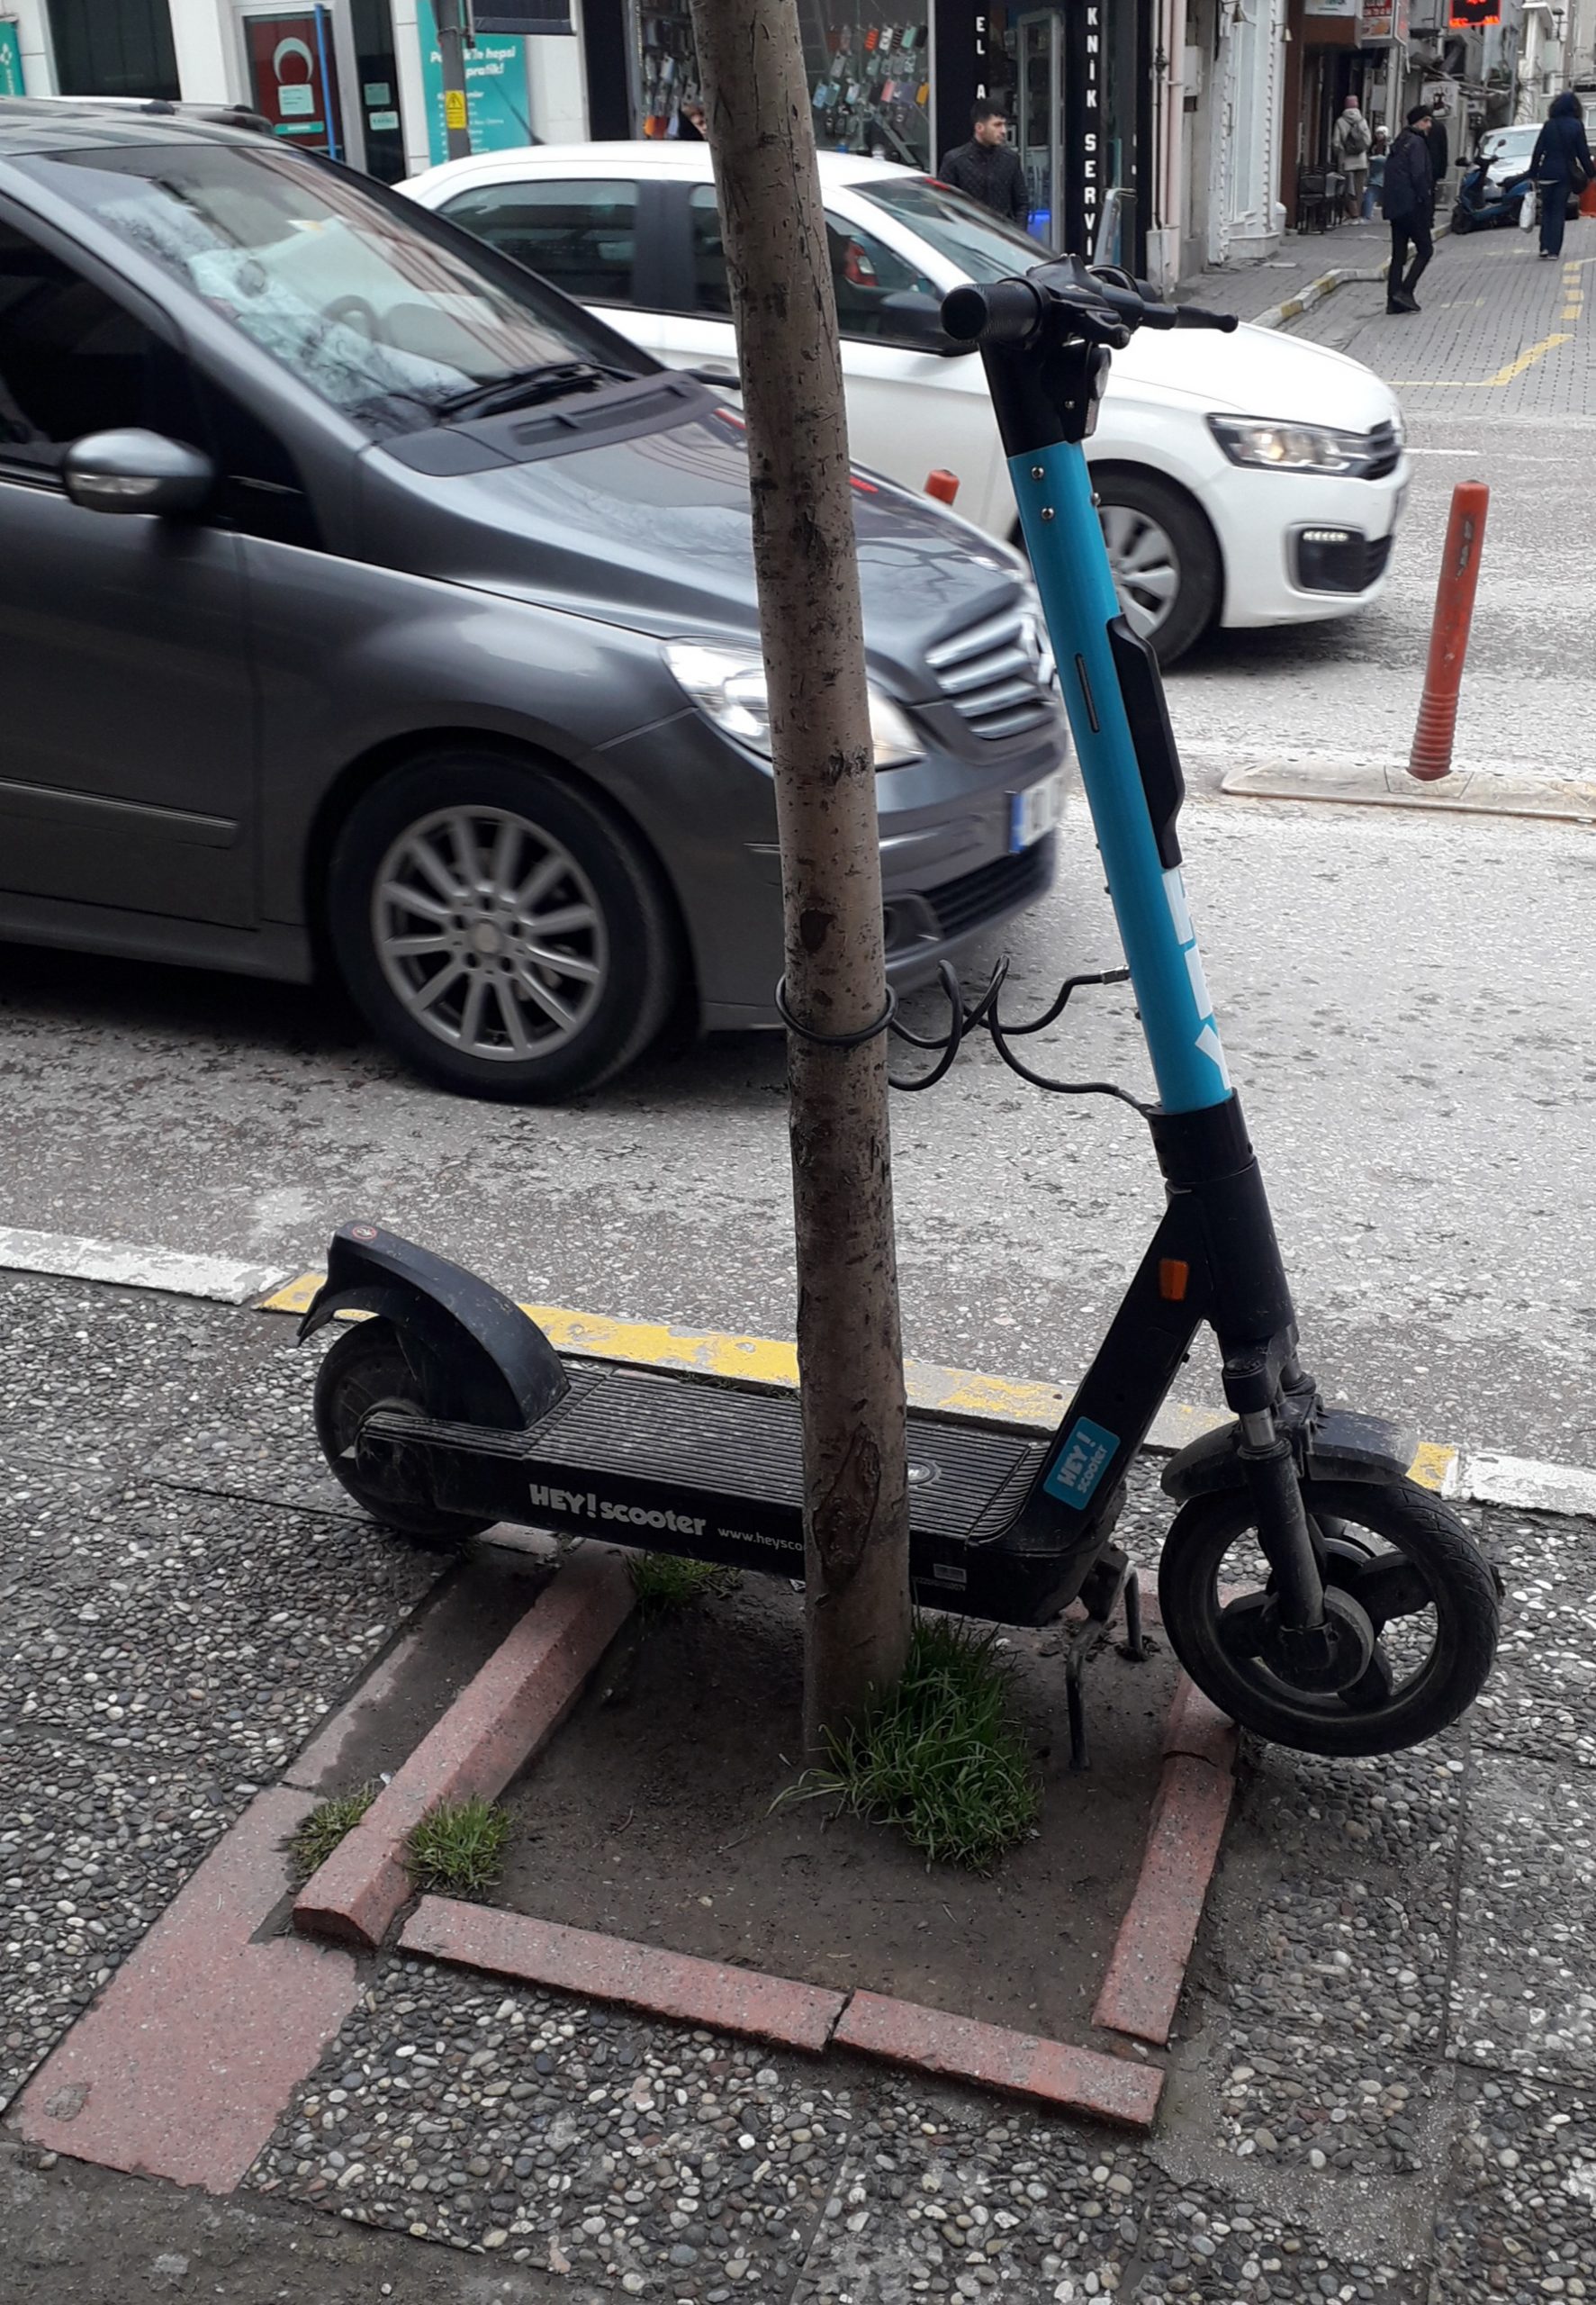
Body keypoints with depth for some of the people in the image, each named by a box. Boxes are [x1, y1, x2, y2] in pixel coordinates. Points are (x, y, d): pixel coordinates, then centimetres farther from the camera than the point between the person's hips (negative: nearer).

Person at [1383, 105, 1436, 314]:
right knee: (1425, 249, -2)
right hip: (1411, 206, -9)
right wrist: (1427, 204, -14)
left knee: (1398, 254, 9)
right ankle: (1405, 291, -12)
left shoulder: (1399, 144, 18)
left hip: (1394, 207, 9)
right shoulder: (1417, 143, -10)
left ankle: (1394, 300, 6)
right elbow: (1419, 177, -18)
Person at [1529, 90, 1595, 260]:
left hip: (1547, 172, 1)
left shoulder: (1549, 125, 0)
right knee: (1559, 211, 5)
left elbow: (1538, 151, 1)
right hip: (1566, 174, -1)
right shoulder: (1577, 126, -4)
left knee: (1547, 210, 11)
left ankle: (1545, 246, -2)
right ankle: (1554, 249, 0)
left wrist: (1533, 173, 8)